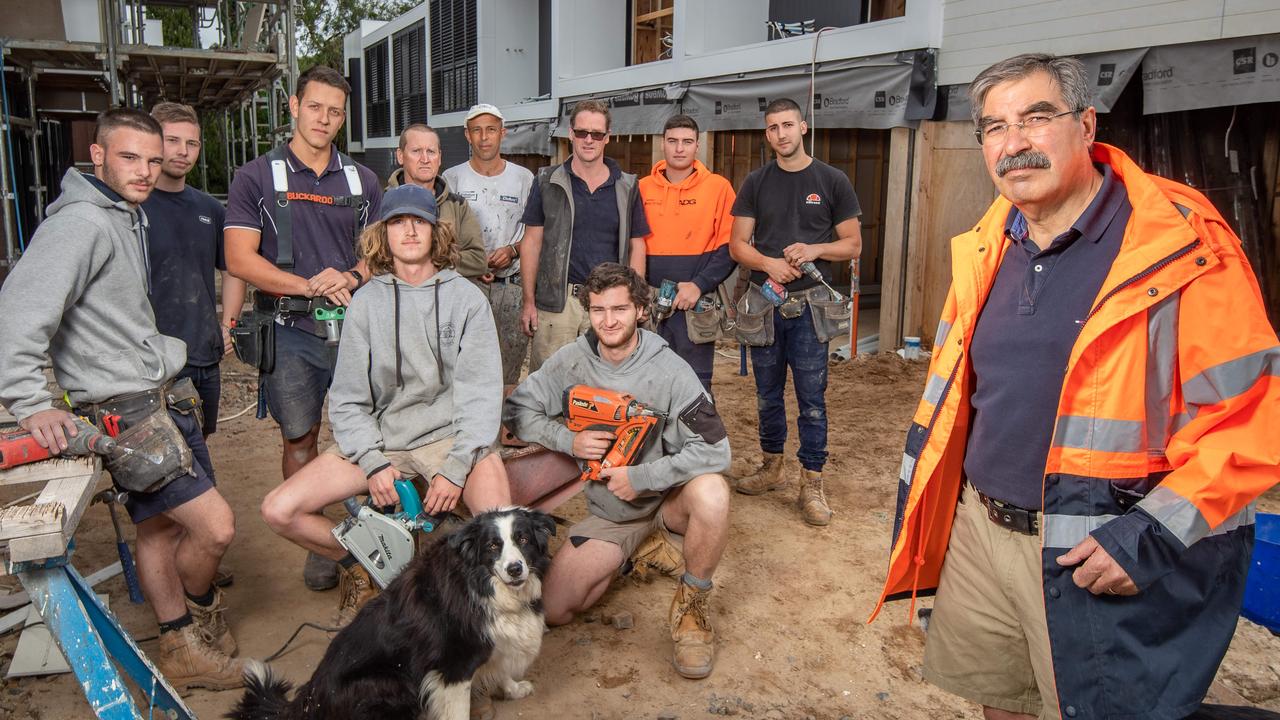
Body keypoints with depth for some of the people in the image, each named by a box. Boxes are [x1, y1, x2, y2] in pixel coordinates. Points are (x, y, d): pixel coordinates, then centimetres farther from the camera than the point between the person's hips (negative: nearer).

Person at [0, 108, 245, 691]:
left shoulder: (130, 215, 15)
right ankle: (198, 607, 20)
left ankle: (184, 650, 29)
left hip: (163, 396, 9)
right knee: (215, 525, -11)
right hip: (124, 410, -9)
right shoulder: (81, 221, -17)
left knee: (161, 527, 17)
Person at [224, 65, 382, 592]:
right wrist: (308, 285, -17)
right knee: (300, 439, 3)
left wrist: (351, 278, -10)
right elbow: (240, 259, -5)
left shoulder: (361, 180, 13)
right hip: (290, 330, -2)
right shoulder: (257, 177, 3)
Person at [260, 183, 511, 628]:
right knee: (279, 510, -12)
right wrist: (374, 462, -11)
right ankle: (362, 569, 15)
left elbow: (482, 392, -5)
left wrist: (456, 467, -15)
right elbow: (347, 399, 4)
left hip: (449, 436, -2)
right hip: (379, 439, 3)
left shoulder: (466, 298, 0)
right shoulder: (366, 302, 5)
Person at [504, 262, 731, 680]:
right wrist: (568, 440, -18)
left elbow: (714, 449, -23)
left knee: (711, 492, -37)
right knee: (552, 611, -8)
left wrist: (641, 478, -25)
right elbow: (516, 410, -1)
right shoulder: (571, 361, -8)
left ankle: (693, 603, -10)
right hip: (608, 513, 3)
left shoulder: (669, 370, -18)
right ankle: (642, 552, 16)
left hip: (666, 500, -3)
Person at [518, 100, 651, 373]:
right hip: (557, 300, -1)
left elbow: (636, 247, 10)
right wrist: (528, 300, -1)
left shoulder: (626, 187, 8)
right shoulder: (548, 182, 5)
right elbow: (532, 241, 5)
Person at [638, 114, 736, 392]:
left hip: (696, 303, -3)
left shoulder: (717, 186, 0)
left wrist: (699, 285, -14)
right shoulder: (643, 188, 8)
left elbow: (730, 247, -4)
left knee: (695, 382, 3)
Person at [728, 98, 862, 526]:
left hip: (808, 303, -2)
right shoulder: (756, 183, 7)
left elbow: (853, 245, 3)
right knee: (767, 393, 13)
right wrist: (770, 264, -15)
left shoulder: (832, 181, 2)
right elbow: (737, 245, 4)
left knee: (811, 397, 0)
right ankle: (771, 468, 28)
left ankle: (811, 483, 9)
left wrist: (814, 250, -15)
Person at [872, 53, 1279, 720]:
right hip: (978, 530, 6)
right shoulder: (986, 248, 4)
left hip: (1104, 555, -5)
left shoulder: (1183, 247, -14)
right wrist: (922, 497, 13)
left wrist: (1154, 537, -21)